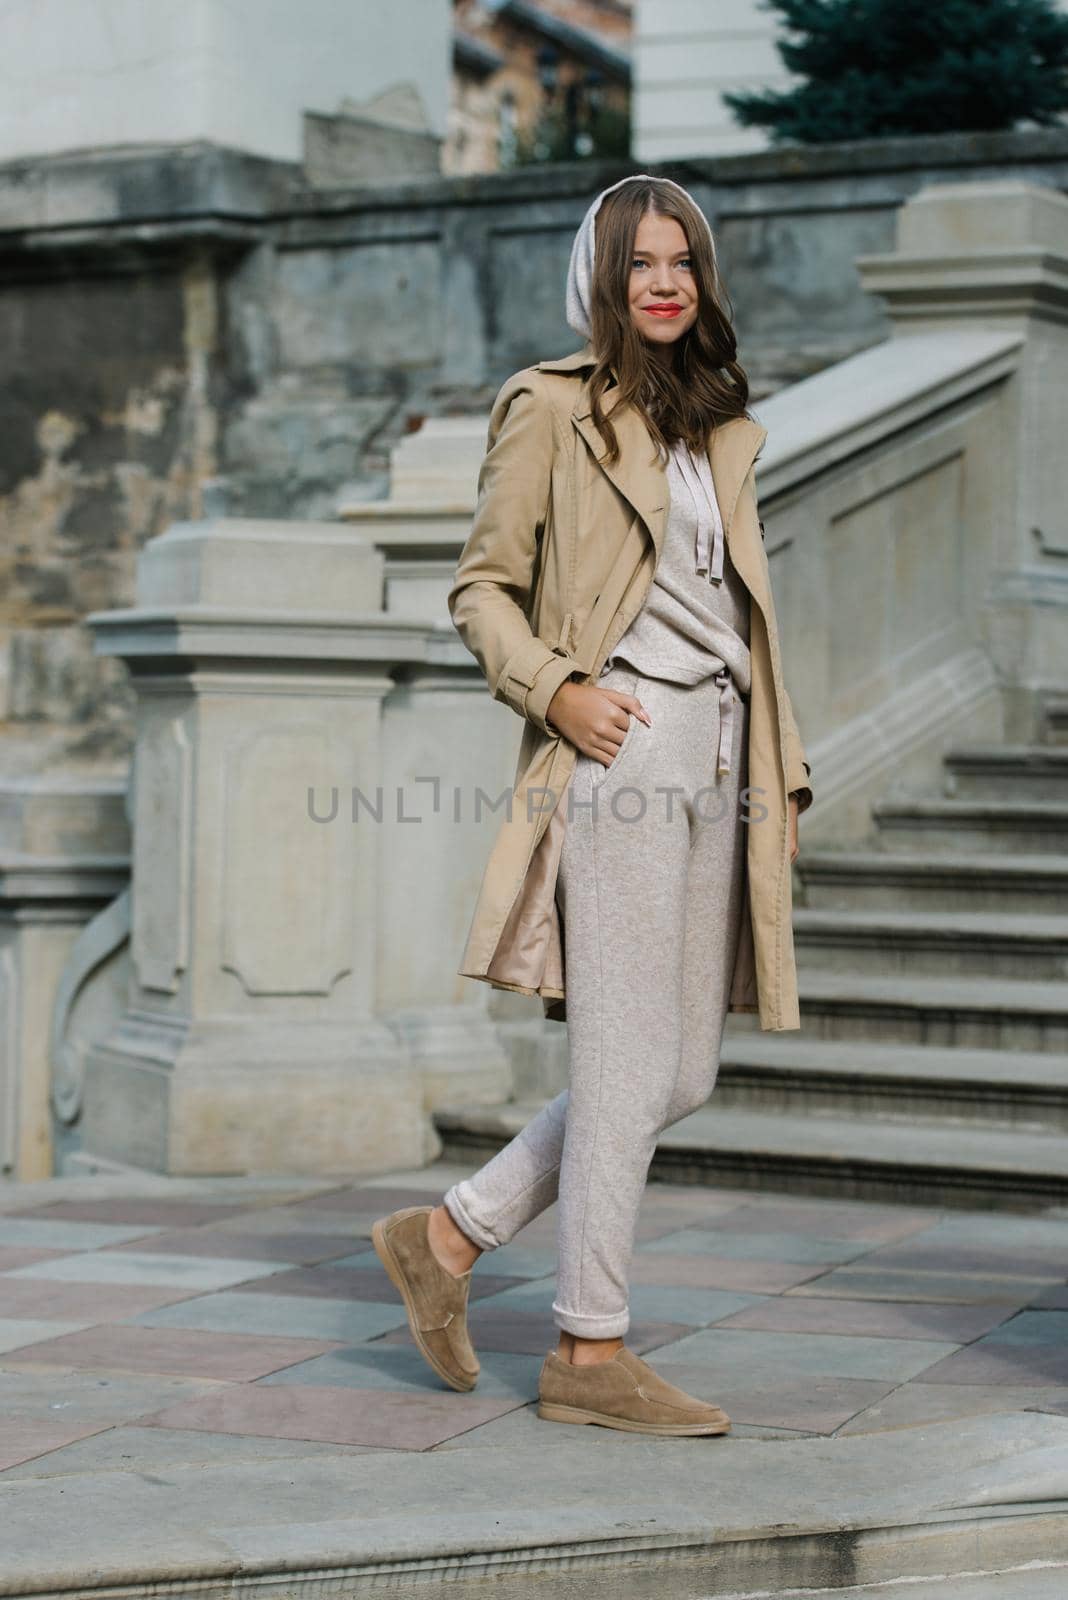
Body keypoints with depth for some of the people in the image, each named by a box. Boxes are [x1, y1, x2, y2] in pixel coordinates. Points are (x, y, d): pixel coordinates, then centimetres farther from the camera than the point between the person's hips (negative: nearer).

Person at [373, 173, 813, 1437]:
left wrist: (782, 766, 18)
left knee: (683, 1077, 6)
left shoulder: (717, 427, 20)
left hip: (716, 761, 8)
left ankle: (451, 1236, 18)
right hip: (623, 751, -8)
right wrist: (555, 691, -16)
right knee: (632, 1071, -6)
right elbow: (481, 588, -1)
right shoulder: (552, 407, 0)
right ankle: (589, 1351, 4)